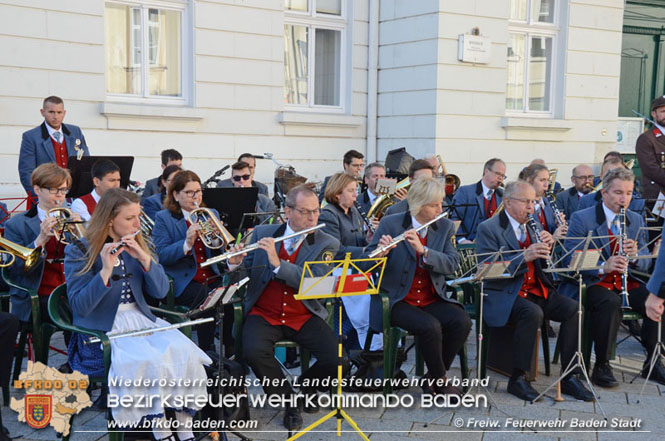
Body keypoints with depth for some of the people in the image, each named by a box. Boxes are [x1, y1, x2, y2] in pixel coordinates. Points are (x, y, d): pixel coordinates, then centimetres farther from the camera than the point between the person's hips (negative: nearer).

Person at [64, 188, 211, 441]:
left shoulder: (136, 247, 12)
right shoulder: (78, 252, -4)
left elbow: (160, 292, 4)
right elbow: (80, 306, -14)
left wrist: (144, 258, -11)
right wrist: (106, 271, -26)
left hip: (140, 320, 5)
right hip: (101, 331, -5)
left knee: (184, 352, -23)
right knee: (148, 362, -32)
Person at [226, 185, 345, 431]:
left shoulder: (326, 244, -2)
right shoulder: (262, 233, 4)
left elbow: (316, 283, -17)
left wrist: (277, 262, -26)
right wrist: (235, 263, -16)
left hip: (304, 317, 0)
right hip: (263, 314, 0)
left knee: (338, 360, -20)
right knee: (254, 351, -31)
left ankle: (307, 383, 16)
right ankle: (287, 400, -3)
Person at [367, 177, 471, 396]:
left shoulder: (445, 227, 5)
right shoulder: (390, 224, -5)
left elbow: (451, 265, -8)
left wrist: (423, 250, -23)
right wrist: (380, 253, -28)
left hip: (432, 299, 4)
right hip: (397, 300, -4)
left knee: (462, 321, -23)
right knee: (430, 326, -31)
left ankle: (432, 377, -3)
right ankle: (440, 381, -7)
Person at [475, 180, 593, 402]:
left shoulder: (533, 226, 15)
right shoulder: (488, 229, -6)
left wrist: (548, 245, -6)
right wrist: (524, 256, -28)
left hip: (537, 290, 7)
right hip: (504, 295, -6)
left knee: (573, 308, -17)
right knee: (532, 313, -35)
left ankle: (569, 377, -9)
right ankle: (518, 378, -21)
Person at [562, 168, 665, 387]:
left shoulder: (636, 220, 12)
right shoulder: (581, 219, -5)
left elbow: (646, 264, 10)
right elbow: (569, 261, -13)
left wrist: (635, 256, -15)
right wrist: (603, 266, -28)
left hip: (627, 282, 5)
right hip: (593, 283, -5)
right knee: (610, 302, -36)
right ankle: (602, 366, -21)